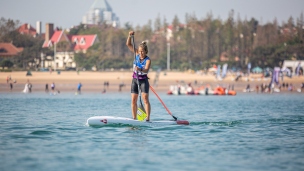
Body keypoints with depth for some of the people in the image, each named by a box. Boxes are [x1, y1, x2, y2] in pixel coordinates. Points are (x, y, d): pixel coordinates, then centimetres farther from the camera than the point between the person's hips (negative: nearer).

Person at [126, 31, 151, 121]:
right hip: (135, 80, 5)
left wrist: (140, 69, -50)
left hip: (143, 80, -5)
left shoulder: (148, 60, -13)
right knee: (133, 100, 1)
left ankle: (148, 118, -18)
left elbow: (146, 70, -31)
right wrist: (130, 36, -13)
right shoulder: (137, 54, 1)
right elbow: (128, 44, 1)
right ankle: (134, 118, 4)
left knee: (145, 99, -14)